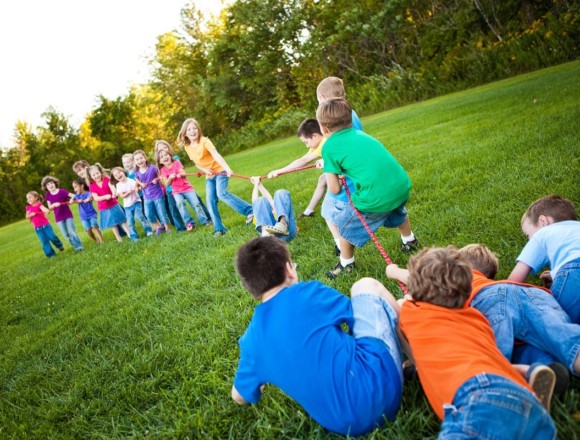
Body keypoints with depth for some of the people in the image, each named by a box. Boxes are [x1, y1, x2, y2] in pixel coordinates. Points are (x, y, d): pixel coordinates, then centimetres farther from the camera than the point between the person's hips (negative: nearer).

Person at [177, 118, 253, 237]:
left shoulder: (204, 141, -15)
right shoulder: (187, 147, 2)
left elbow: (216, 155, -29)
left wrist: (227, 168, -43)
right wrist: (205, 170, -10)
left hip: (220, 171, -6)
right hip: (209, 176, 6)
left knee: (222, 194, -26)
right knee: (210, 201, -4)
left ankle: (250, 211, -22)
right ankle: (219, 228, 4)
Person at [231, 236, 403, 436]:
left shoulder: (251, 341, 3)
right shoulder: (307, 293, -11)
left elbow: (239, 397, 18)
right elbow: (359, 314, 7)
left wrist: (265, 375, 39)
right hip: (379, 386, -5)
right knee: (366, 285, 12)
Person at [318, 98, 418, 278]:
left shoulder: (329, 147, -3)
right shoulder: (359, 133, 14)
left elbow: (335, 189, -1)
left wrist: (331, 170, 20)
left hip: (375, 199, -6)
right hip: (402, 186, 6)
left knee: (346, 225, 22)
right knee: (397, 212, 40)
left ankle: (346, 264, 39)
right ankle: (410, 241, 60)